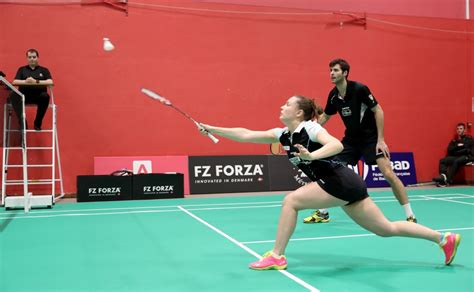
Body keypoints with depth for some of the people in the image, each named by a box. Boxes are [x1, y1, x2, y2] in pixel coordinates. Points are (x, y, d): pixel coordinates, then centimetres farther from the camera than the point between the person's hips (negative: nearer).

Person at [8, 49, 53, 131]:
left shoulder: (44, 70, 15)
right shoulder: (22, 69, 20)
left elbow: (50, 82, -3)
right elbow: (14, 82, 5)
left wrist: (36, 81, -15)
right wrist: (25, 81, -15)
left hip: (38, 96, -1)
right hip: (24, 96, 1)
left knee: (45, 96, -36)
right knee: (13, 95, -31)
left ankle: (37, 123, -21)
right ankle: (22, 122, -28)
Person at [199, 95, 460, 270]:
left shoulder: (310, 127, -11)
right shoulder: (282, 134, 12)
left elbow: (337, 145, -26)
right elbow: (245, 135, 10)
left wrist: (311, 155, -38)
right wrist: (212, 129, 7)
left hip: (340, 182, -9)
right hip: (343, 185, 9)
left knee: (291, 201, -12)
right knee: (387, 228, 13)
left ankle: (276, 257, -2)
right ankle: (445, 239, 22)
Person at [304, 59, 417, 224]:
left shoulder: (359, 89, -19)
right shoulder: (333, 95, -1)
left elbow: (378, 111, -16)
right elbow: (325, 117, 16)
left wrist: (380, 140, -19)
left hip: (371, 138, -6)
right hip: (350, 139, 6)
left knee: (388, 174, -18)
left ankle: (410, 216, -5)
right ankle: (323, 213, 18)